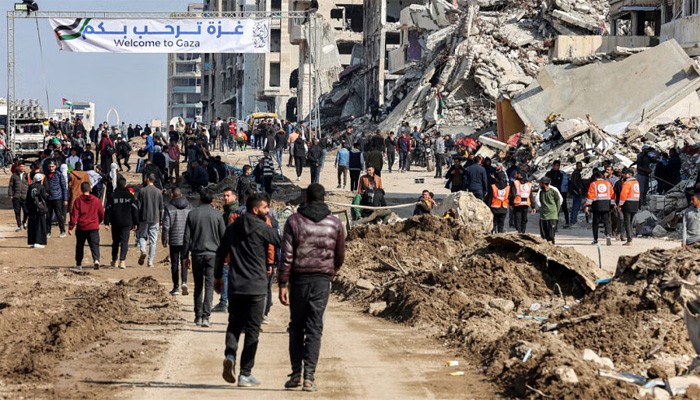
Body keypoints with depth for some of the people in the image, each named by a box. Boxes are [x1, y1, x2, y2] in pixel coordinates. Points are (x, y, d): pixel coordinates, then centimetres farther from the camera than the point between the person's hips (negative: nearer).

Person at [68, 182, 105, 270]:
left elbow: (74, 215, -8)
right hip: (94, 227, 1)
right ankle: (96, 260, -27)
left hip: (81, 227, -1)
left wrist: (71, 227, -5)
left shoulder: (78, 200, -5)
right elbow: (102, 214, 10)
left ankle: (78, 264, 21)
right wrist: (98, 222, 30)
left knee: (80, 246, 15)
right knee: (94, 245, -3)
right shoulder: (96, 200, 2)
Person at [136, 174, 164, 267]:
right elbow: (161, 208, 7)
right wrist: (160, 219, 17)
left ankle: (143, 250, -15)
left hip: (144, 218, -2)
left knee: (142, 236, 14)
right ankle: (150, 261, 3)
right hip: (155, 219, 2)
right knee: (153, 240, 5)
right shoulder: (159, 192, 3)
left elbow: (138, 206, -5)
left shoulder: (142, 191, -5)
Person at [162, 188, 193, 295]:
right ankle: (184, 282, -12)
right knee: (184, 262, 9)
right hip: (187, 240, 2)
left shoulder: (169, 208, -7)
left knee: (174, 264, 5)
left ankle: (176, 287, 7)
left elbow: (166, 226, -7)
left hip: (174, 240, -2)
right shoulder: (189, 207, 3)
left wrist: (164, 239, 3)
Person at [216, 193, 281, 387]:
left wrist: (217, 276, 24)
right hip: (256, 287, -4)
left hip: (234, 286, 4)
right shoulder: (263, 229, -7)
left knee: (234, 324, 16)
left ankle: (230, 354, -13)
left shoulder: (232, 228, 9)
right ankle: (245, 374, 1)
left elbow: (220, 253, 15)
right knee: (252, 330, 2)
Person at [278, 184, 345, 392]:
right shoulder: (335, 223, 2)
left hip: (299, 278, 0)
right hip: (322, 280, 1)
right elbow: (340, 257, 9)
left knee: (296, 326, 12)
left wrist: (283, 284, -5)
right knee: (314, 328, 2)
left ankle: (296, 374, 9)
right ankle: (309, 376, -5)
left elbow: (286, 255, -7)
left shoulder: (294, 221, -3)